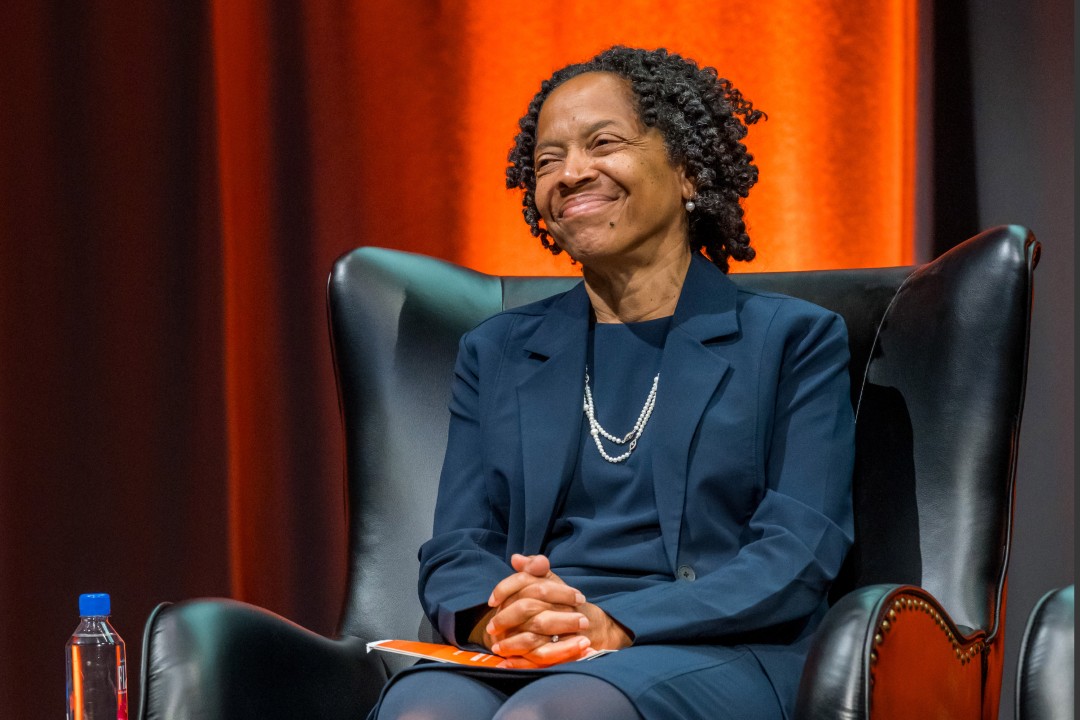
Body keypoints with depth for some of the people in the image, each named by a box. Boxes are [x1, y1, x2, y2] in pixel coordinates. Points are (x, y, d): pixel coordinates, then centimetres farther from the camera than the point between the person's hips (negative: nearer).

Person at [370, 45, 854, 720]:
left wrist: (616, 625, -15)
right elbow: (456, 550, 15)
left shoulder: (794, 338, 11)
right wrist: (498, 616, -12)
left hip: (707, 654, -3)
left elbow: (800, 551, -1)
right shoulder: (496, 351, 23)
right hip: (514, 662, 3)